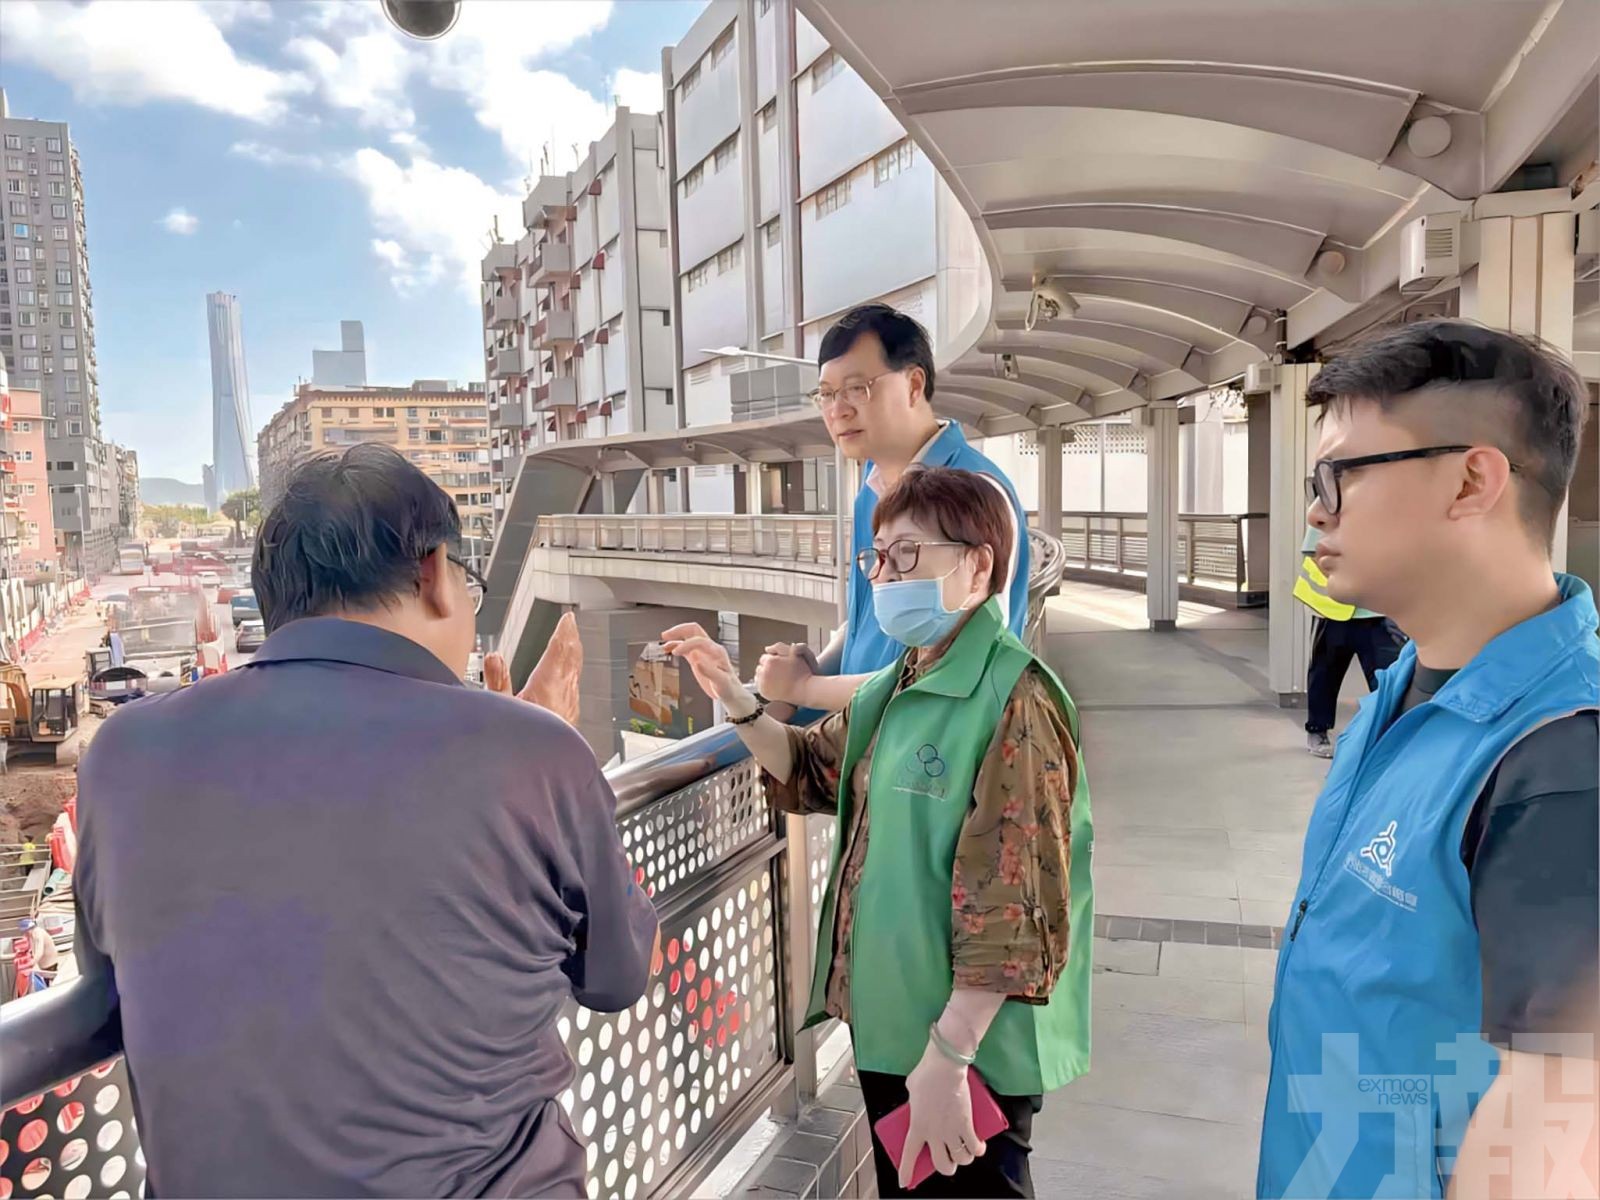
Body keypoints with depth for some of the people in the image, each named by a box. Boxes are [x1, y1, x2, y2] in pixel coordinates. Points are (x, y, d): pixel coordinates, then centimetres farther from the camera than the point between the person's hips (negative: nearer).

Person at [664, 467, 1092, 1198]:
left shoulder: (1014, 701, -22)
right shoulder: (895, 686, 6)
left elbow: (1014, 911, -25)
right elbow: (812, 772, 20)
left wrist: (944, 1059, -24)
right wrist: (736, 701, 3)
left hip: (968, 1046, -8)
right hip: (887, 1021, 8)